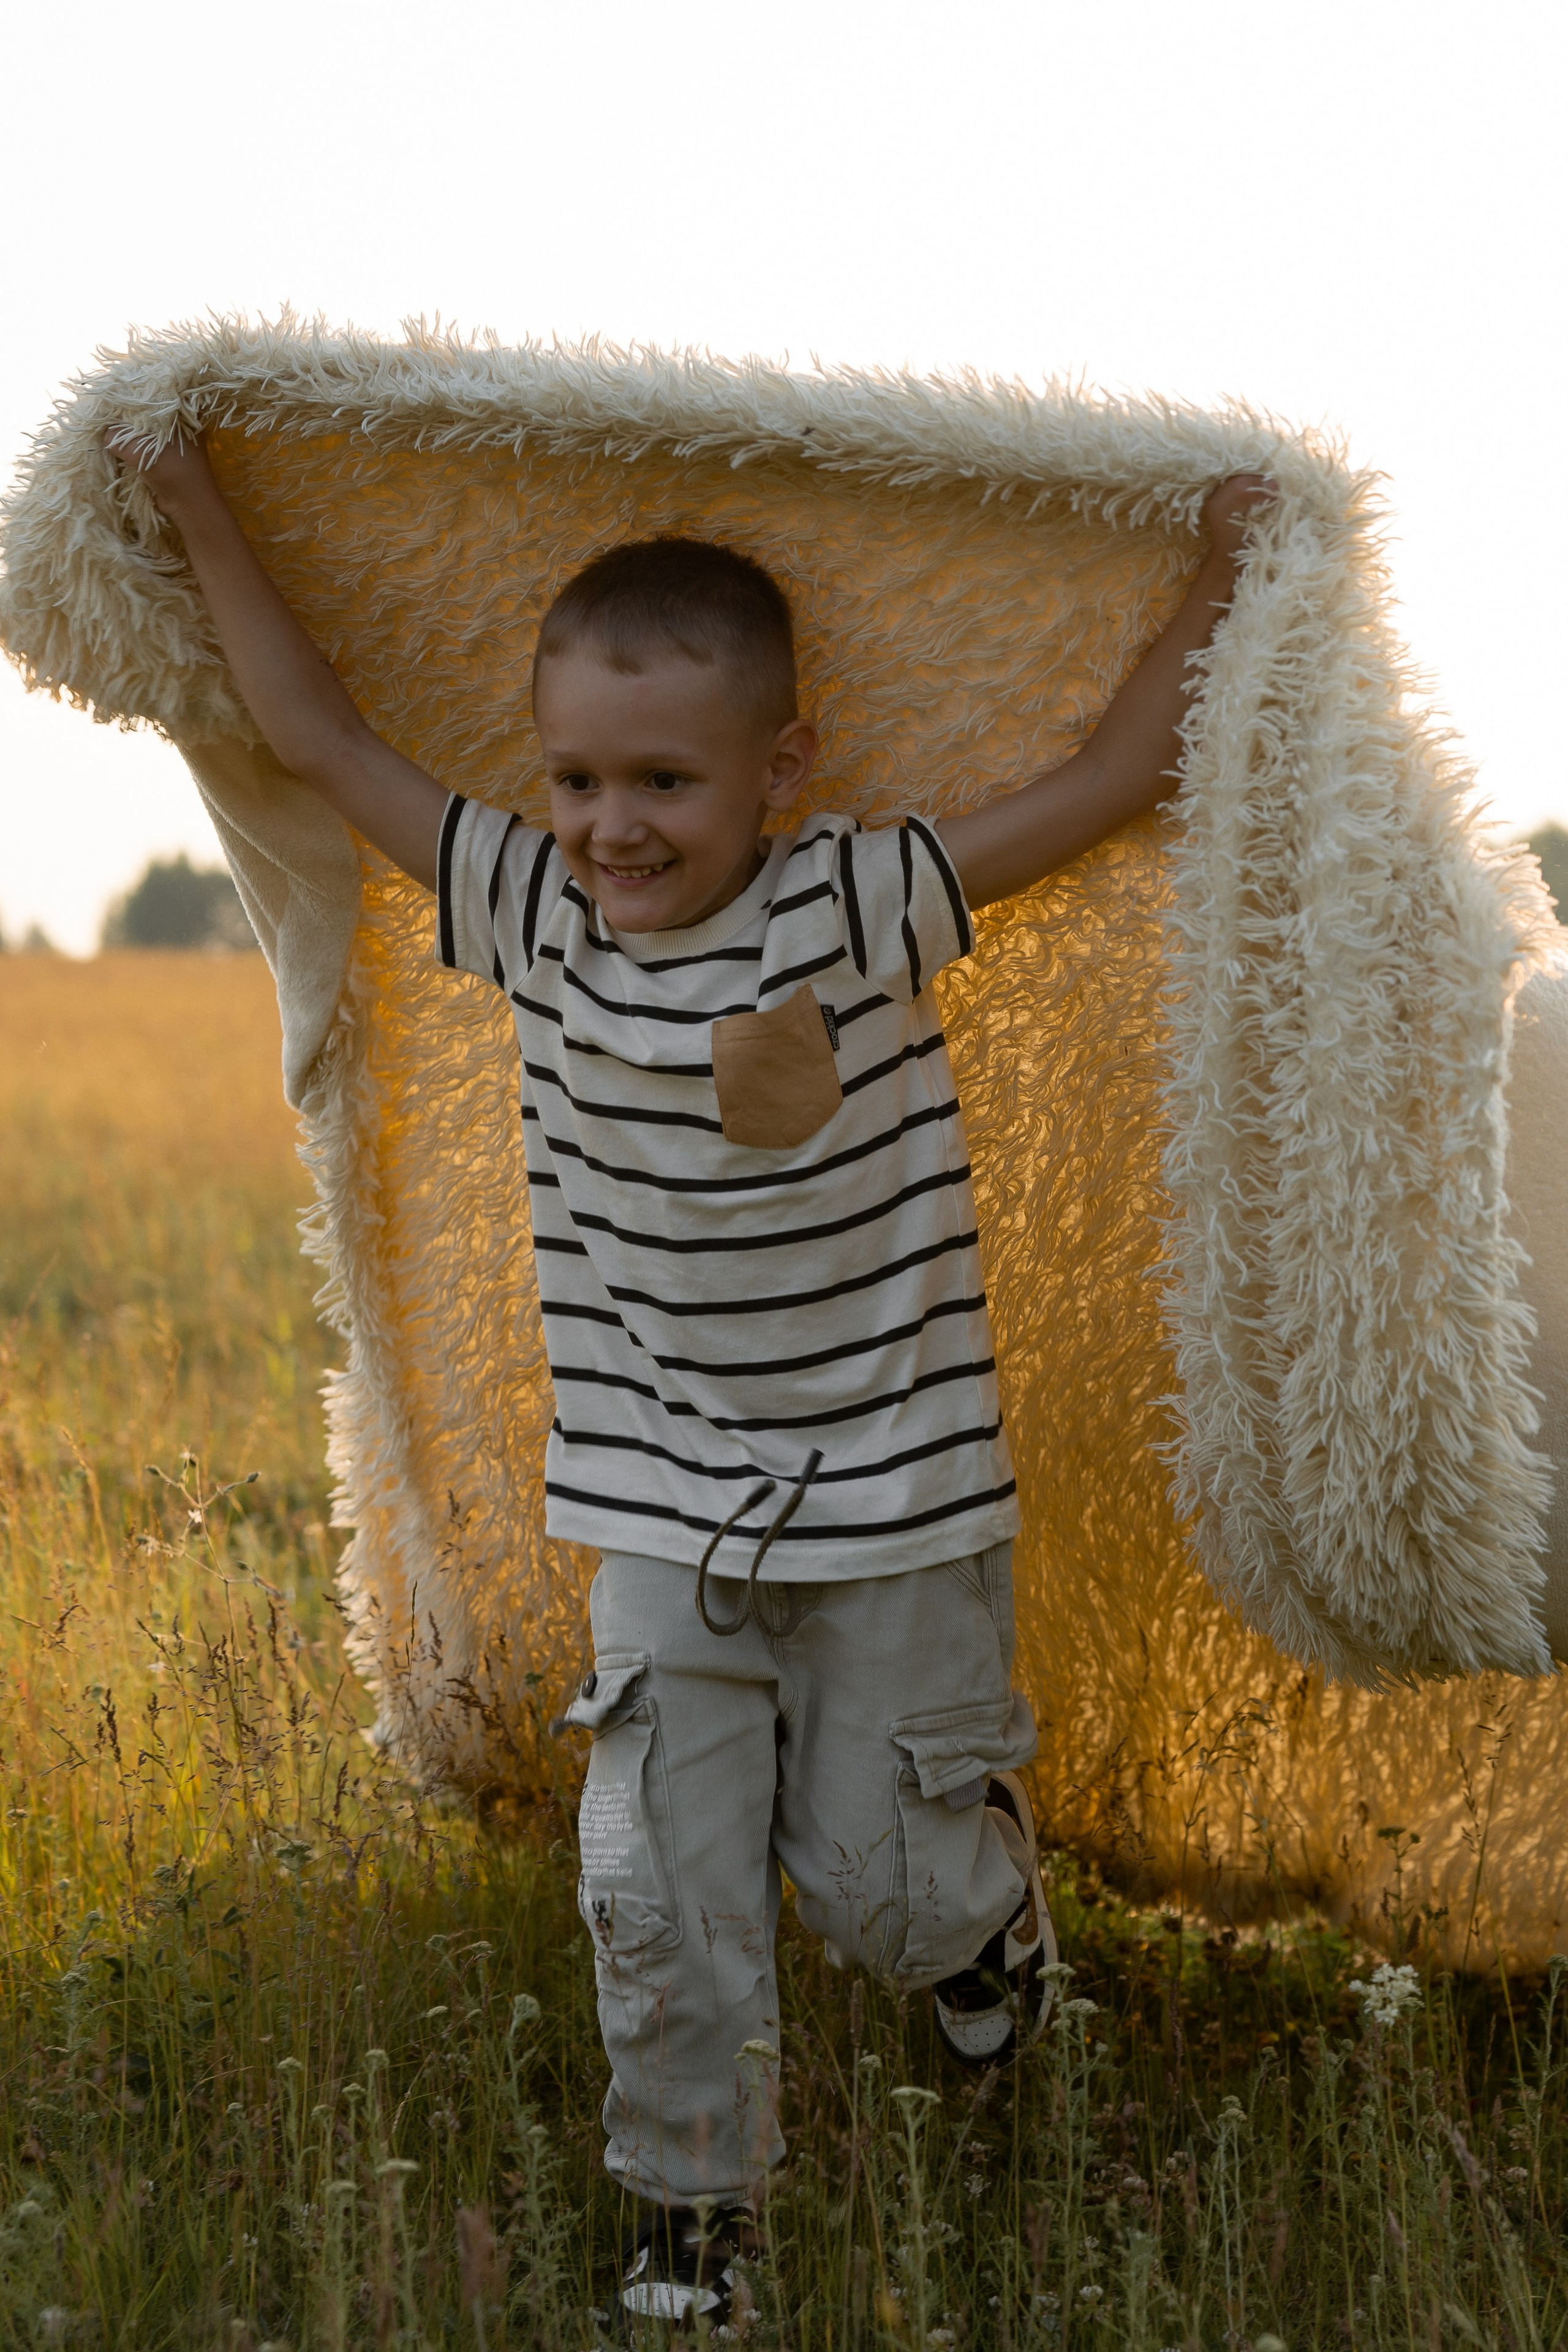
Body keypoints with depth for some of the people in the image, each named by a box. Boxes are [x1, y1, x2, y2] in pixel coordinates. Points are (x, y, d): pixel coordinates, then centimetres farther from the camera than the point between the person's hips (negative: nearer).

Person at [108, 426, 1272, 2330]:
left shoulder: (861, 912, -16)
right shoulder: (538, 919, -6)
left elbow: (1110, 777, -14)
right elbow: (320, 740, 0)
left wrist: (1220, 572, -14)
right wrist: (201, 513, 1)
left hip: (893, 1502, -2)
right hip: (667, 1519, 3)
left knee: (874, 1879, 9)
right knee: (660, 1891, 0)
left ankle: (990, 1895, 45)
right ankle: (689, 2206, 20)